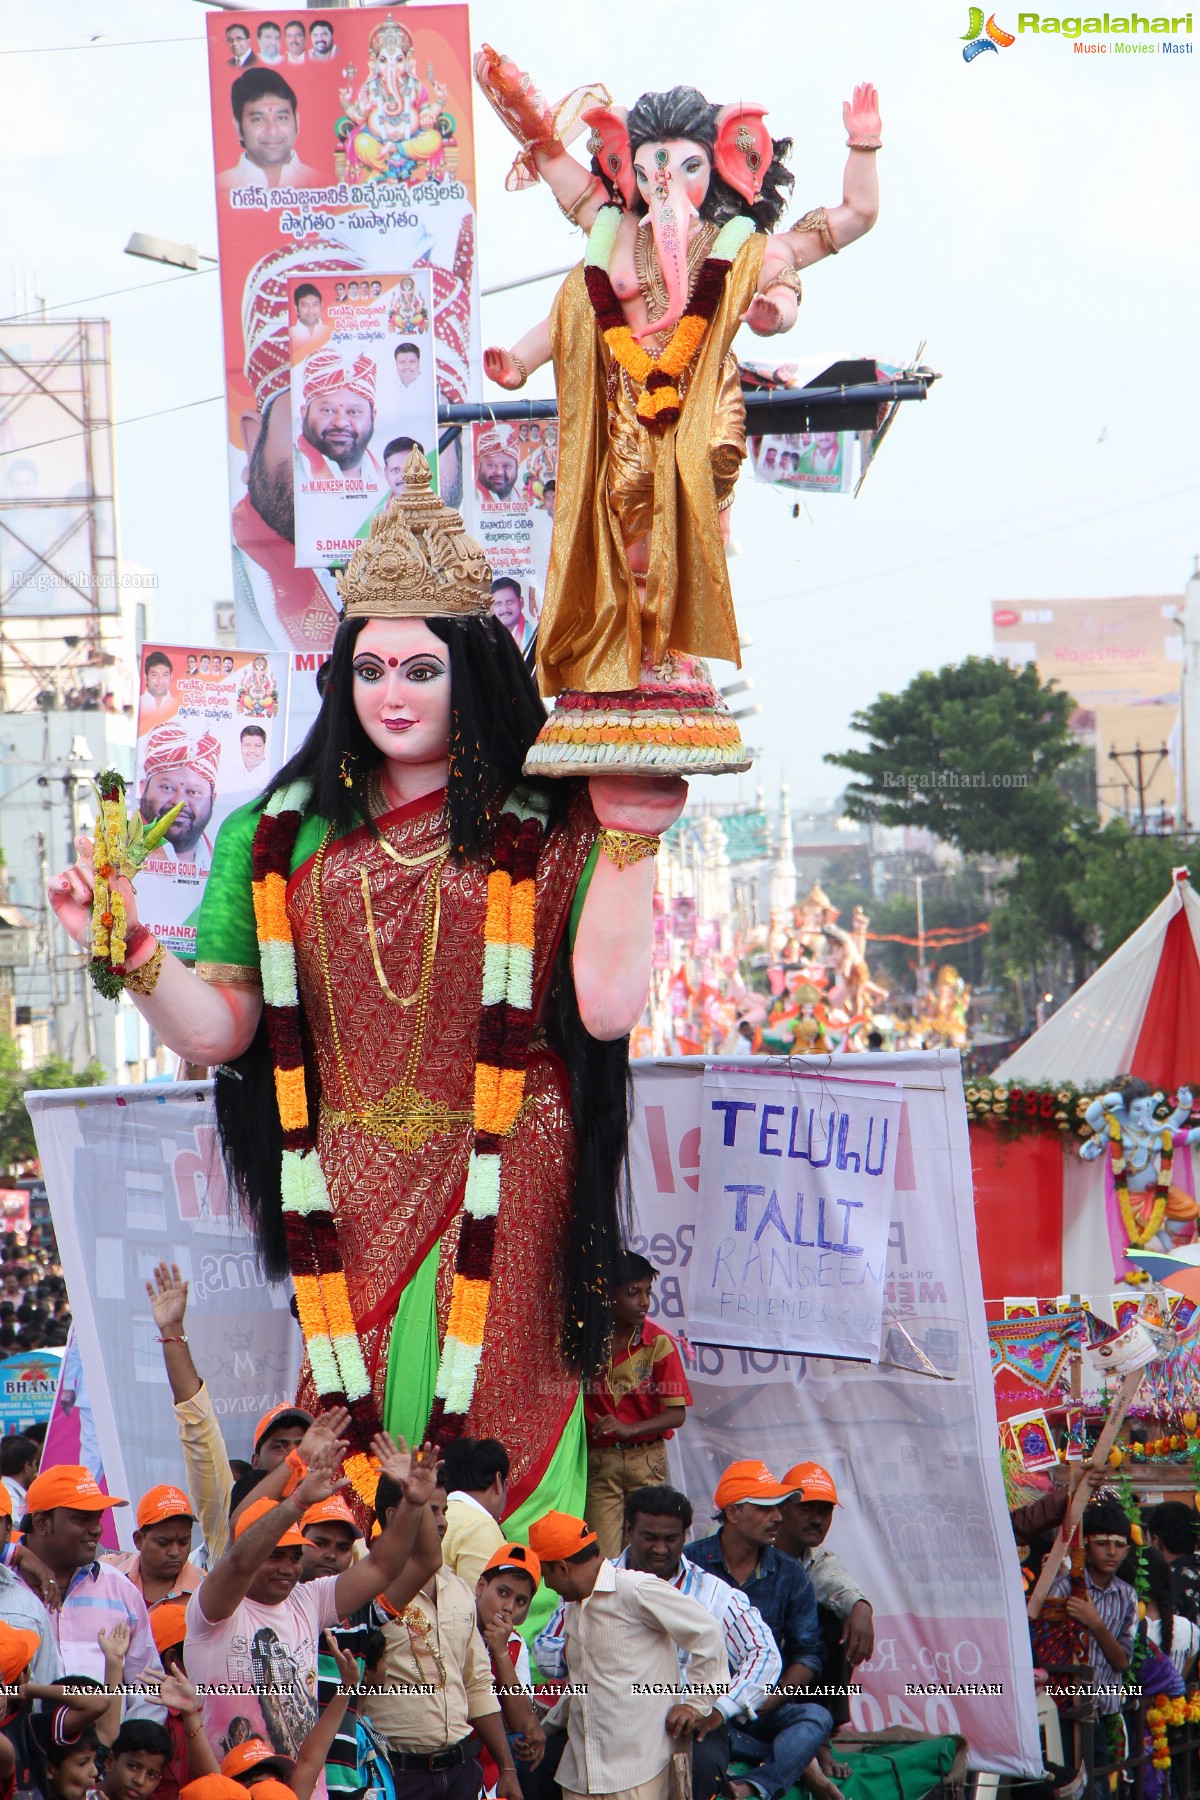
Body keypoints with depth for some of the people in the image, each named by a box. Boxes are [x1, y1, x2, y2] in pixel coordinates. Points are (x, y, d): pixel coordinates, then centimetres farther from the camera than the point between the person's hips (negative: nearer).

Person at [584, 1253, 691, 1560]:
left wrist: (629, 1429, -18)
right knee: (602, 1560, -7)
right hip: (598, 1461, 0)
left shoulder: (659, 1342, -4)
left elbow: (677, 1414, -5)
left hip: (646, 1458, 0)